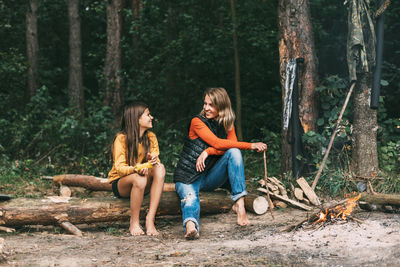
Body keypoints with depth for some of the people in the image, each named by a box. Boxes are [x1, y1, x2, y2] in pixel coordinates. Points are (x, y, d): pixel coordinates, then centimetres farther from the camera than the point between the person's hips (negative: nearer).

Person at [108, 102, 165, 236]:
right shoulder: (121, 138, -14)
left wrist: (153, 161, -28)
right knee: (139, 178, -38)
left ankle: (150, 220, -30)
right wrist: (136, 169, -42)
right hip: (120, 182, -5)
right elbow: (119, 167, -20)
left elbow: (156, 160, -2)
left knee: (160, 168, -26)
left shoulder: (151, 137, 2)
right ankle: (134, 223, -21)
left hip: (142, 185, 5)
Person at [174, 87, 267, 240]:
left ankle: (239, 203, -29)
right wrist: (251, 146, -22)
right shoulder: (197, 122, -7)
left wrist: (208, 151, -25)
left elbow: (232, 145, -9)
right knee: (190, 198, -37)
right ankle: (190, 226, -68)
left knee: (234, 152, -20)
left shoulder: (227, 125, 10)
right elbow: (217, 143, -20)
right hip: (188, 177, -4)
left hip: (210, 178, 4)